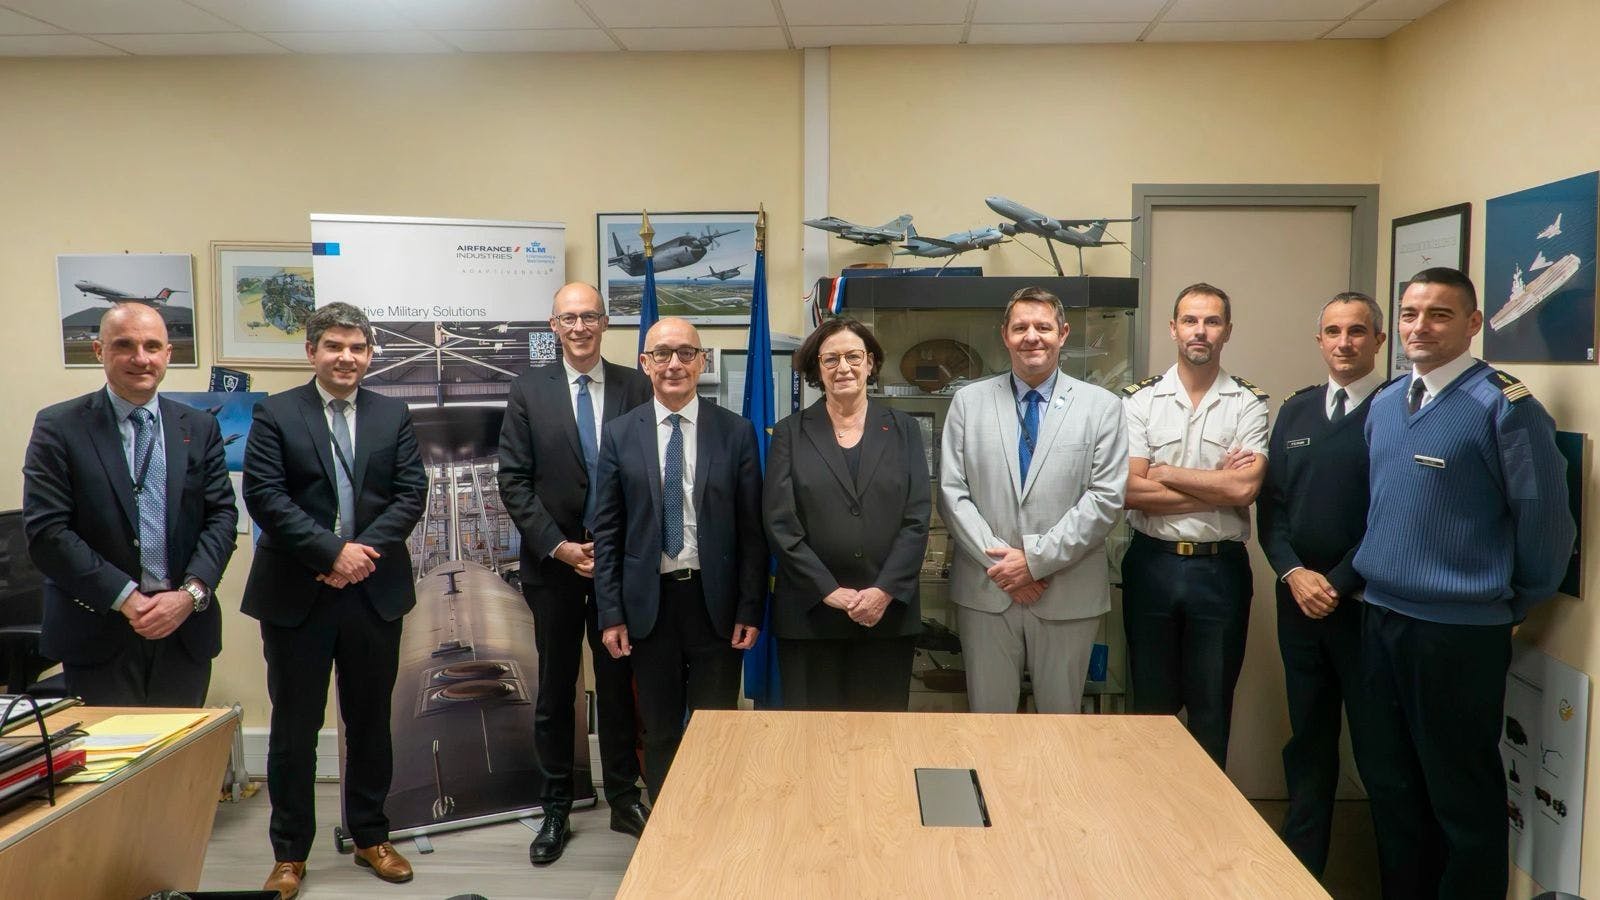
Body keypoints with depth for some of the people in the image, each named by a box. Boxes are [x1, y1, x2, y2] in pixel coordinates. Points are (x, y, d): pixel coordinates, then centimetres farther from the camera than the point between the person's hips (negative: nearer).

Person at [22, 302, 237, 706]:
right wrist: (125, 597, -15)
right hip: (98, 634, -3)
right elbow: (45, 532, -8)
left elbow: (222, 515, 3)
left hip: (186, 627, 3)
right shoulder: (58, 427, -2)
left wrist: (190, 593, -12)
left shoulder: (200, 427, 7)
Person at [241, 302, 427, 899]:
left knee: (370, 721, 14)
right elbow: (264, 495, -11)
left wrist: (364, 550, -14)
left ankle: (370, 837, 29)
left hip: (376, 591, 2)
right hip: (295, 595, -2)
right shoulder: (275, 414, -1)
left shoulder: (393, 415, 6)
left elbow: (411, 493, -1)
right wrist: (333, 552, -18)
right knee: (294, 727, 8)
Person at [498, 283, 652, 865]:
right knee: (555, 687, 10)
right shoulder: (529, 391, 0)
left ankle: (623, 798, 25)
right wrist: (557, 546, -11)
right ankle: (556, 807, 23)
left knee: (618, 682, 11)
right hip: (554, 562, 0)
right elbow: (514, 481, -3)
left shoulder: (636, 387, 0)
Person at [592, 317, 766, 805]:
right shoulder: (620, 434, 2)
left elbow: (751, 528, 0)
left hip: (716, 602, -1)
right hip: (649, 602, 1)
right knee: (660, 733, 12)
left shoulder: (736, 432, 0)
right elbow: (606, 531, 2)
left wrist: (750, 610, -3)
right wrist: (610, 614, -2)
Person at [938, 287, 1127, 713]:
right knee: (989, 715, 10)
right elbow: (952, 492, 0)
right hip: (985, 590, 1)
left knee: (1061, 715, 11)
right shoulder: (969, 401, 5)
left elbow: (1106, 497, -6)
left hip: (1068, 596, -1)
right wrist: (999, 560, -10)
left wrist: (1036, 559, -12)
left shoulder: (1101, 406, 2)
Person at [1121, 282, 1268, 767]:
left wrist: (1166, 473, -9)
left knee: (1212, 708, 12)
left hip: (1221, 568, 0)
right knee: (1151, 704, 13)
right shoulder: (1140, 399, 0)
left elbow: (1244, 488, -15)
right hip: (1152, 563, 0)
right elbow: (1132, 491, -11)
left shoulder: (1249, 403, 0)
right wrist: (1218, 487, -11)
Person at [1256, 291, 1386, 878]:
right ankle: (1300, 867, 25)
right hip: (1300, 598, 5)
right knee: (1308, 741, 14)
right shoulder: (1296, 411, 10)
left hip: (1367, 603, -5)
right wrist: (1295, 574, -5)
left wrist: (1339, 583, -12)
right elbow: (1270, 503, 8)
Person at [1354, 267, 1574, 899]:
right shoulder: (1383, 405, 9)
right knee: (1390, 786, 18)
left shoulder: (1503, 404, -13)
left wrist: (1517, 603, 1)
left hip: (1459, 632, -7)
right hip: (1380, 620, 7)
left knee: (1463, 799, 6)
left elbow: (1543, 518, -10)